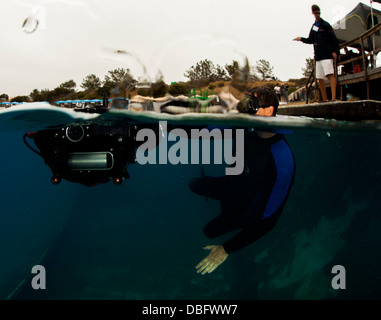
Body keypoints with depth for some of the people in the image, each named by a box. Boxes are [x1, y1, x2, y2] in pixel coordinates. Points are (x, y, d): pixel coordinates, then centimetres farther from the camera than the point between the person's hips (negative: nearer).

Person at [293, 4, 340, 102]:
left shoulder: (325, 25, -1)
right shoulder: (313, 26, 17)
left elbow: (334, 39, -5)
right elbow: (310, 40, 29)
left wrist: (335, 51, -15)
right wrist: (301, 39, 16)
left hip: (327, 55, -7)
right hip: (318, 57, 7)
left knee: (330, 75, -17)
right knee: (320, 79, 5)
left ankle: (333, 97, -26)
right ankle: (324, 100, 11)